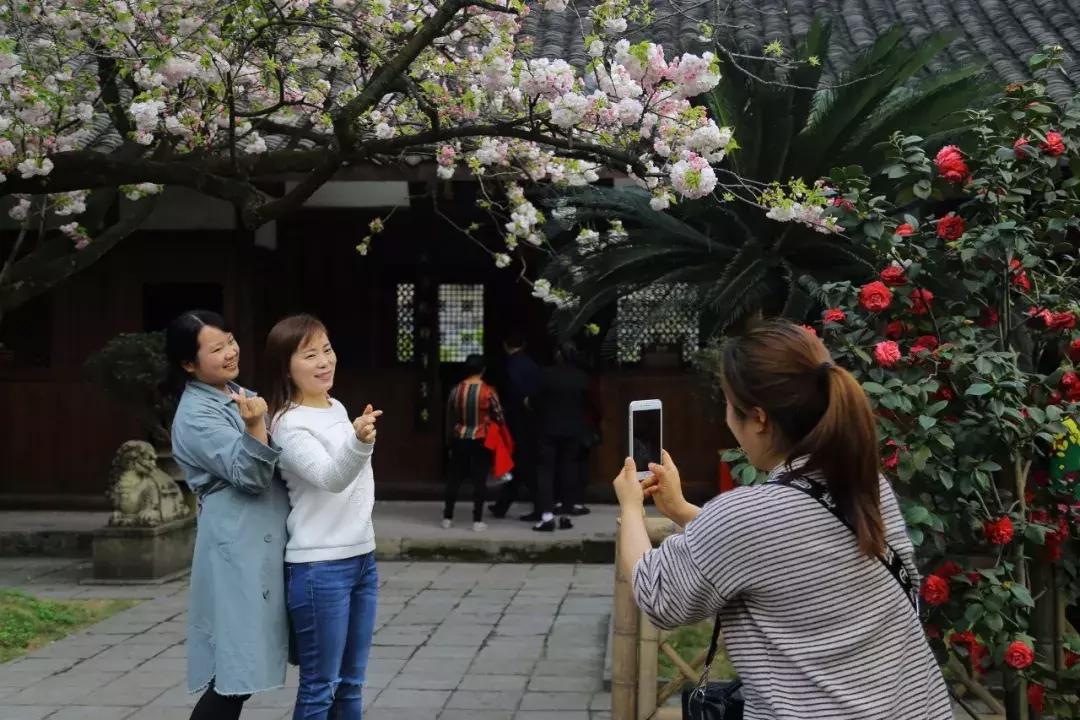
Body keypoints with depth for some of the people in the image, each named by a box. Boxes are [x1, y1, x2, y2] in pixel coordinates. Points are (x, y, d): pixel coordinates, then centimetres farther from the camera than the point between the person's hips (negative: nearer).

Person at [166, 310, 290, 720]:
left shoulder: (241, 397, 13)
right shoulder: (195, 415, -13)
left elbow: (271, 468, 26)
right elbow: (250, 475, -23)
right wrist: (254, 427, -38)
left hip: (263, 543, 9)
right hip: (237, 550, -9)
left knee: (242, 670, 13)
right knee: (236, 672, -8)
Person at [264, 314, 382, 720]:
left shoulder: (338, 409, 10)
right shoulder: (290, 425, -15)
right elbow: (330, 477, -32)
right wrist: (360, 442, -48)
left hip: (363, 557, 8)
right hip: (319, 566, -8)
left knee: (351, 683, 14)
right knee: (321, 686, -1)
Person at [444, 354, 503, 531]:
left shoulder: (456, 390, -1)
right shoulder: (488, 391, -12)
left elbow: (449, 417, 8)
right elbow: (498, 416, -4)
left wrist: (450, 437, 22)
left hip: (459, 440, 3)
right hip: (481, 441, -3)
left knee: (454, 478, 11)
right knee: (479, 480, 2)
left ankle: (447, 517, 15)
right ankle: (478, 521, 2)